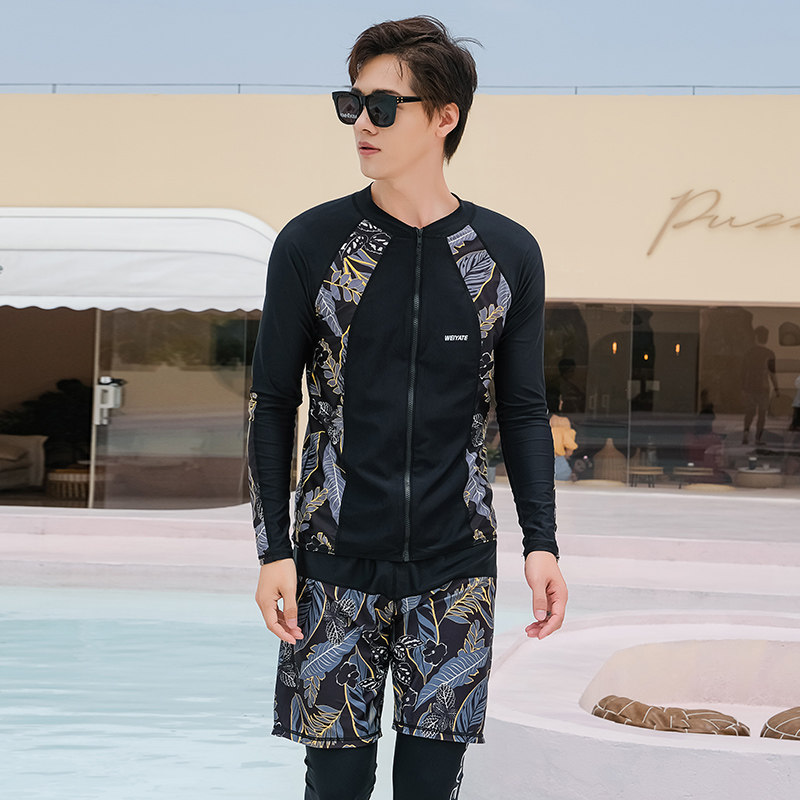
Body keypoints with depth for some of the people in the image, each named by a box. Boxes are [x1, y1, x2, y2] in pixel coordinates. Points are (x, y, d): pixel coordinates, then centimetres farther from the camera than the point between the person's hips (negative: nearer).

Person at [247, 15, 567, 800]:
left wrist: (541, 541, 0)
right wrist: (273, 549, -3)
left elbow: (522, 409, 9)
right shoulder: (310, 245, -2)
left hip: (455, 570, 1)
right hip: (334, 566, -1)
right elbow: (272, 403, 2)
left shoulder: (508, 254, 2)